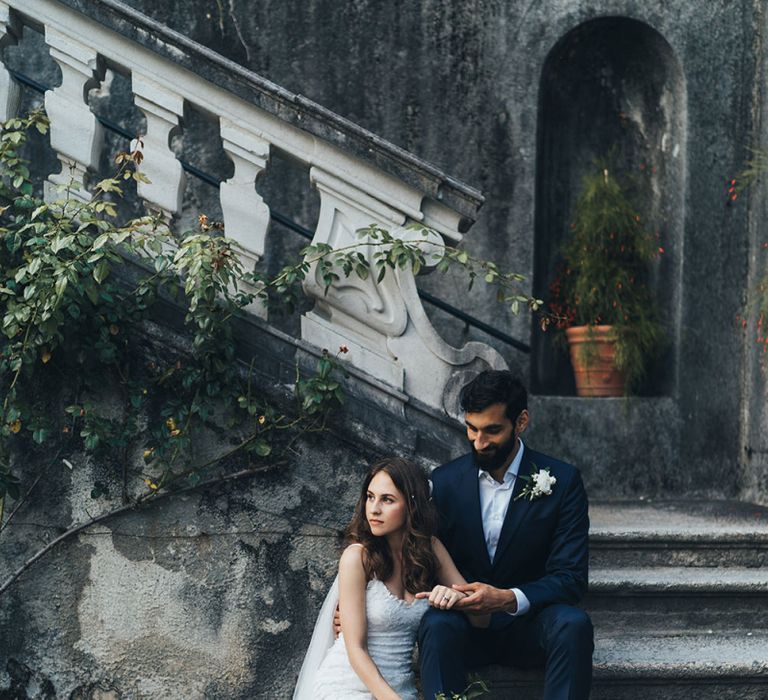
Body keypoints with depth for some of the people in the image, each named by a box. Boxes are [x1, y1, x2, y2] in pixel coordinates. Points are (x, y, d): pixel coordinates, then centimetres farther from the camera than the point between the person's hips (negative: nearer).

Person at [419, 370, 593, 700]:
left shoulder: (563, 481, -5)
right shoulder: (444, 482, 1)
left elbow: (570, 577, -10)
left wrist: (508, 598, -28)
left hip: (529, 622, -1)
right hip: (466, 624, 1)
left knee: (573, 624, -33)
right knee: (436, 624, -32)